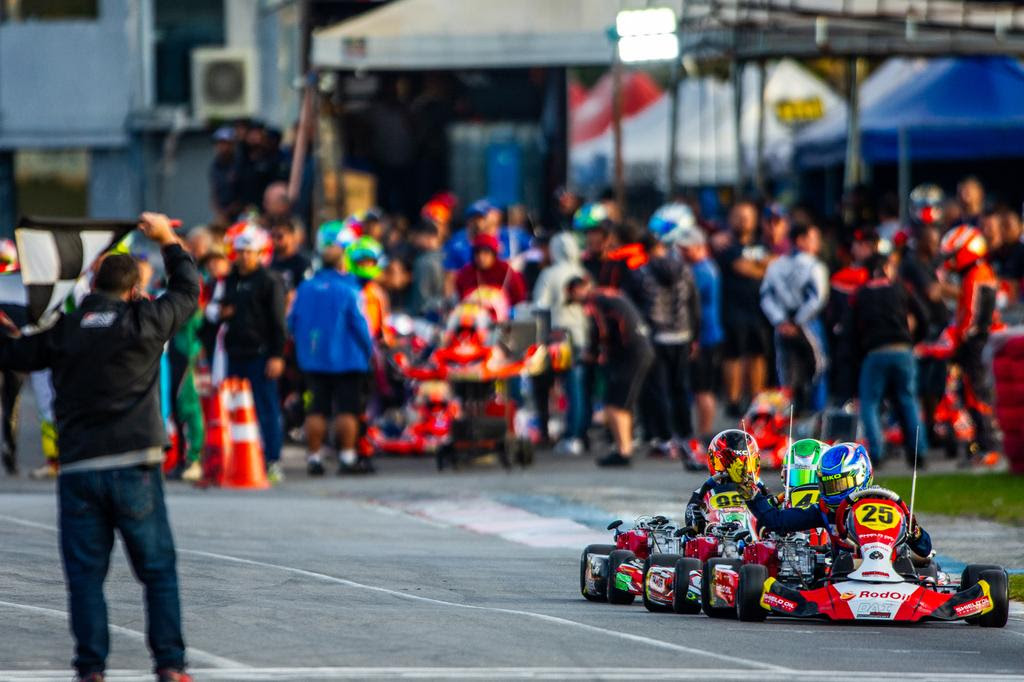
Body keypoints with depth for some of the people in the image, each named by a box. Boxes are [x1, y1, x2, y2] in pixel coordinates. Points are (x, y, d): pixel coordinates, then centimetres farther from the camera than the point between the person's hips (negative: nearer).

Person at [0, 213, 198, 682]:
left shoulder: (64, 331, 3)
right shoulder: (145, 322, -1)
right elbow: (188, 290, 16)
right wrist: (168, 241, 29)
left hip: (78, 471, 1)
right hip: (134, 467, -1)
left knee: (85, 574, 5)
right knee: (158, 570, 7)